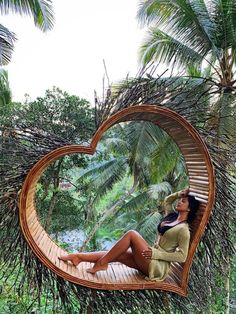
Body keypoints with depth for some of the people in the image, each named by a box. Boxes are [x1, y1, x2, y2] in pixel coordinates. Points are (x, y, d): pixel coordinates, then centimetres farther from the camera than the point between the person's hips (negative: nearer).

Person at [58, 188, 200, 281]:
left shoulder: (183, 229, -10)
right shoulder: (173, 216, 12)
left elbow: (182, 256, -16)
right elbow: (167, 201, 30)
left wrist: (155, 253, -19)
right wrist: (179, 193, 13)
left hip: (159, 266, -8)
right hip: (151, 260, 8)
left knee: (131, 234, -21)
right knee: (117, 255, -7)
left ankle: (101, 263, -16)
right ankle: (78, 256, -7)